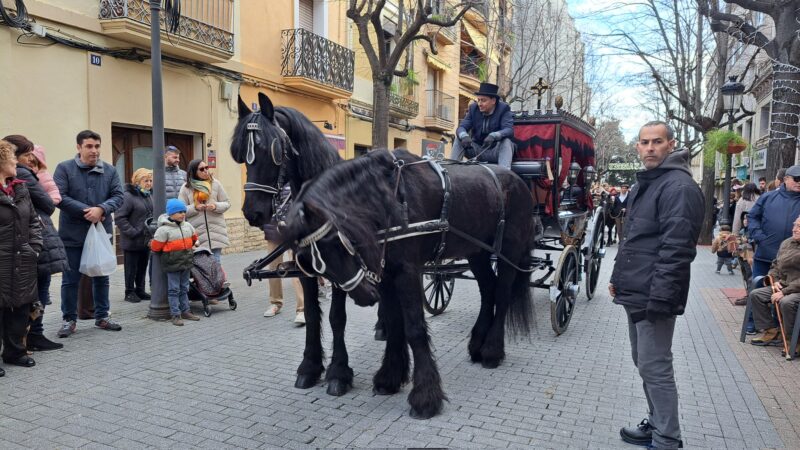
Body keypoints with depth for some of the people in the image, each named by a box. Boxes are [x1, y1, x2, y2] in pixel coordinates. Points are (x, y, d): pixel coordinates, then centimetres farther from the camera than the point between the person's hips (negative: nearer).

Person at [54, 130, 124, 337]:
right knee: (70, 279, 6)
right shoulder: (64, 168, -4)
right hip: (72, 234, -3)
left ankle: (102, 316, 24)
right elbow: (59, 197, -13)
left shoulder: (110, 170, 4)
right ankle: (69, 320, 19)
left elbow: (118, 196, -1)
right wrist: (86, 211, -18)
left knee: (101, 277, 12)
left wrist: (101, 209, -19)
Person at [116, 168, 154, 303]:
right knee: (131, 268, 3)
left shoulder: (148, 196, 12)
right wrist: (132, 232, -19)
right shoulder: (128, 196, -15)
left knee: (142, 267, 14)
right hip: (132, 241, -7)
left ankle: (140, 290, 25)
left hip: (146, 240, 7)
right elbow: (119, 217, -18)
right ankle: (130, 292, 15)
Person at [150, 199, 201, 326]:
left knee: (184, 288, 14)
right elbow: (155, 246, -8)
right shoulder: (164, 229, -13)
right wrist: (167, 254, 6)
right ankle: (176, 315, 5)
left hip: (186, 263, 6)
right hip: (172, 264, -6)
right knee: (174, 290, 0)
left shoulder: (187, 226, 6)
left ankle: (185, 311, 24)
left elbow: (194, 238, 24)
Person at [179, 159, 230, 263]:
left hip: (216, 230, 1)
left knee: (216, 261, 2)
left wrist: (216, 206, -12)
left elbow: (227, 203, 7)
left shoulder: (215, 183, 6)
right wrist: (195, 207, -15)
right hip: (197, 233, -1)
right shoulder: (186, 187, 4)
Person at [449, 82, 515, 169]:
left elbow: (509, 130, -23)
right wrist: (464, 136, -33)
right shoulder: (473, 108, 1)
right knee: (459, 139, -14)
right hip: (477, 151, 3)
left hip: (495, 152, -3)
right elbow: (461, 127, -7)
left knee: (506, 141, -32)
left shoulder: (503, 109, -9)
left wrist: (493, 136, -44)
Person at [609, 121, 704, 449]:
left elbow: (676, 248, -22)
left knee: (655, 368, -2)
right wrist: (619, 277, 19)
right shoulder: (643, 184, 16)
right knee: (644, 364, 19)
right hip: (635, 292, 10)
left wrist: (659, 297, -24)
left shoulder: (679, 186, -14)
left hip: (654, 296, -10)